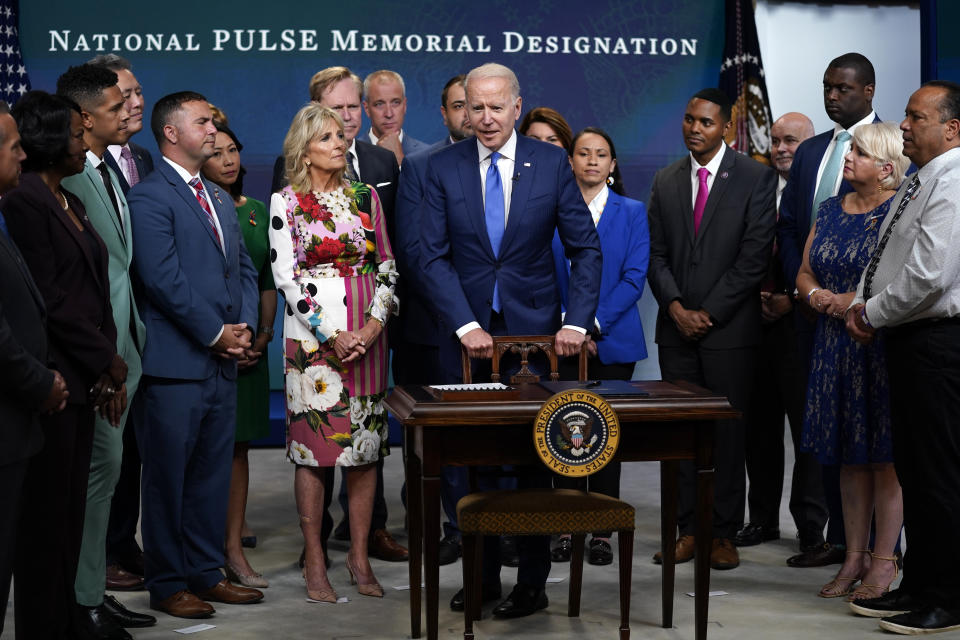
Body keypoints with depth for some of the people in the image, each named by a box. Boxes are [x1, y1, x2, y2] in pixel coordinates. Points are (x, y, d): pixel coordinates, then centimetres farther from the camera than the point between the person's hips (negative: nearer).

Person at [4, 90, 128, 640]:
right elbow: (48, 300, -17)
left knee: (72, 505, 13)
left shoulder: (69, 203, 16)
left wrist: (108, 365, 5)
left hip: (84, 380, 8)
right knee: (47, 507, 1)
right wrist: (108, 360, -10)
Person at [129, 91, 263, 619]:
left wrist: (244, 326, 0)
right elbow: (163, 278, -17)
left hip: (223, 359, 8)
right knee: (168, 476, 1)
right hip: (177, 363, -8)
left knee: (213, 472, 13)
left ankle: (206, 573, 23)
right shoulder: (150, 197, -9)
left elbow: (243, 268, 18)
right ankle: (168, 585, 10)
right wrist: (215, 333, -13)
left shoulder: (219, 199, 19)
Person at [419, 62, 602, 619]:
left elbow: (586, 248, 1)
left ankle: (533, 582, 11)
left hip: (535, 331, -1)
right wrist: (466, 325, -13)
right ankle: (483, 576, 17)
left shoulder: (552, 163, 0)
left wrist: (577, 321, -10)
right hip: (469, 332, 1)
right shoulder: (443, 167, 1)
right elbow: (434, 256, -3)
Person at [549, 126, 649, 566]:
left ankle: (602, 531, 9)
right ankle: (566, 528, 8)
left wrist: (593, 325, -13)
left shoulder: (632, 212, 4)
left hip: (612, 341, -1)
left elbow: (634, 278, -4)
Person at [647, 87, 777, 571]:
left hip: (729, 327, -4)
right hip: (677, 327, 4)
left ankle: (724, 534, 7)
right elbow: (656, 254, 10)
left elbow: (755, 255, -8)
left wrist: (709, 313, -10)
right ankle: (688, 529, 11)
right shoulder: (665, 181, 12)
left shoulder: (755, 177, -2)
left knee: (727, 432, 0)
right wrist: (675, 307, -6)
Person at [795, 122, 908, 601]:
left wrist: (860, 303, -18)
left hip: (885, 344, -6)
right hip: (835, 347, 6)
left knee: (886, 453, -1)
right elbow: (805, 273, 17)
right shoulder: (829, 210, 14)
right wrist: (818, 295, -3)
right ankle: (854, 557, 16)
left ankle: (884, 561, 6)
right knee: (850, 456, 9)